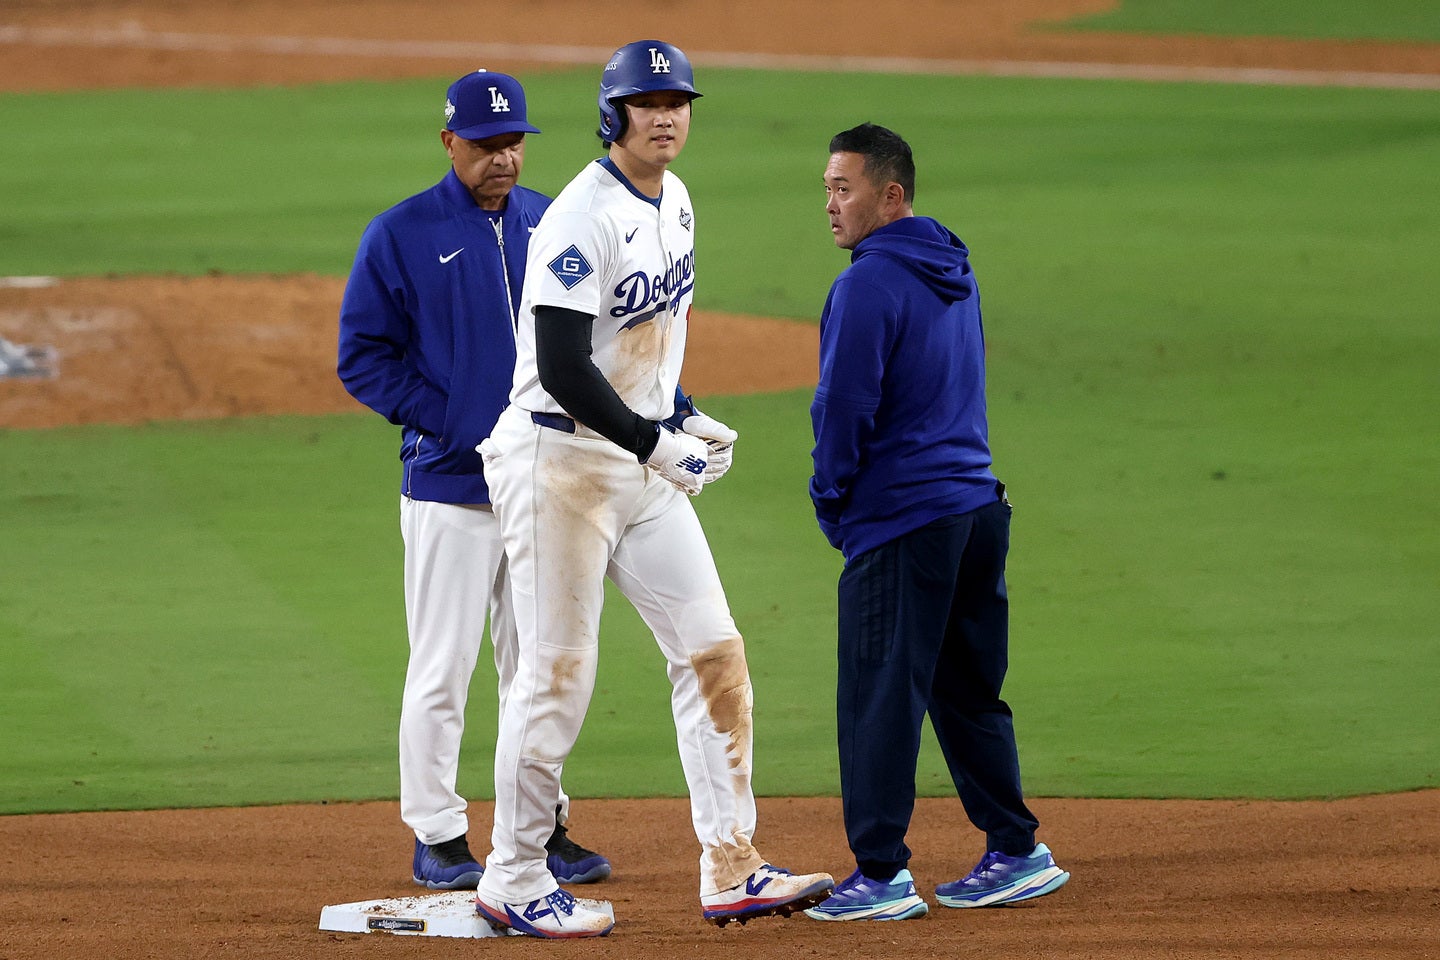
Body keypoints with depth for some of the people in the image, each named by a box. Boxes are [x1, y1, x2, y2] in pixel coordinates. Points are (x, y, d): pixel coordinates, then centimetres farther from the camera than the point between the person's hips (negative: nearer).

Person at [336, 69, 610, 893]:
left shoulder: (552, 225, 9)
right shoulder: (402, 235, -5)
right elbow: (364, 356, -5)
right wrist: (447, 422, -14)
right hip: (451, 485, -5)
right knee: (443, 666, -2)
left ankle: (540, 830, 18)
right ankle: (438, 838, 6)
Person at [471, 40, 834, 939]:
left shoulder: (674, 203, 9)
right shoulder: (583, 218, -19)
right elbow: (563, 370, -25)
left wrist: (683, 416, 10)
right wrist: (656, 443, -23)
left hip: (643, 464, 9)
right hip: (561, 461, -9)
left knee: (713, 653, 3)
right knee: (558, 676, -3)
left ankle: (731, 871, 5)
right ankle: (513, 881, 9)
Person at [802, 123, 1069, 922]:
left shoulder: (869, 286, -14)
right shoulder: (956, 274, 14)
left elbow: (845, 405, -16)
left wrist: (830, 498, -1)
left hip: (902, 519, -9)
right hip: (979, 504, 9)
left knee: (879, 697, -5)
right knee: (968, 691, 16)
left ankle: (881, 873, -6)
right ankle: (1016, 854, 17)